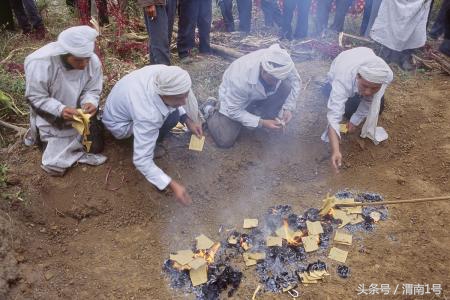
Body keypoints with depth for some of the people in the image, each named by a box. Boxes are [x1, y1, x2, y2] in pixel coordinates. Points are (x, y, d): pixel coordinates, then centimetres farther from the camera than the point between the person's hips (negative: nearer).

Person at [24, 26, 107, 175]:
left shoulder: (93, 61, -21)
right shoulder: (40, 63, -33)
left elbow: (92, 90, -10)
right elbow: (35, 98, -23)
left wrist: (90, 103, -34)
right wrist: (60, 110, -40)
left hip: (79, 118, 4)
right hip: (52, 120, -4)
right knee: (56, 166, -2)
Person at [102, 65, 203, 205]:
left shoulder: (163, 73, -26)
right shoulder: (148, 115, -43)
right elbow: (141, 160, -38)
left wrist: (188, 120, -11)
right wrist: (173, 185, -38)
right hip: (119, 124, -7)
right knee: (172, 116, -26)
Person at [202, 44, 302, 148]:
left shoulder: (283, 63, -30)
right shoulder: (241, 78, -42)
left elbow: (295, 80, -9)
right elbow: (234, 111, -29)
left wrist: (288, 108, -20)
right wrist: (261, 123, -33)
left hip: (260, 94, 4)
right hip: (232, 100, -4)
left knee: (287, 86, -22)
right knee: (225, 141, -15)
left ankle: (262, 115, -1)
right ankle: (210, 110, 12)